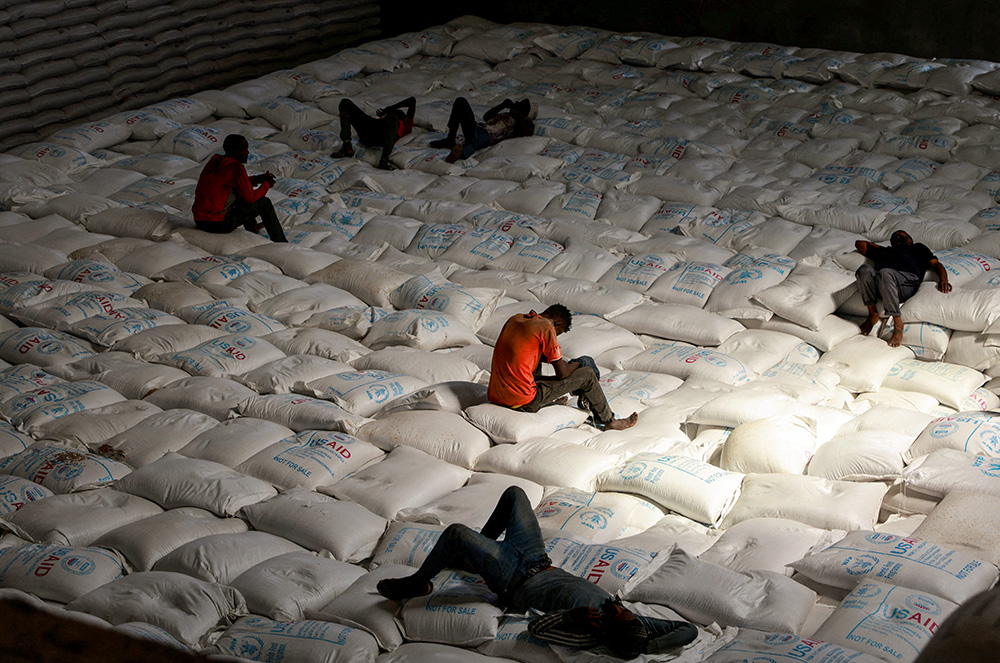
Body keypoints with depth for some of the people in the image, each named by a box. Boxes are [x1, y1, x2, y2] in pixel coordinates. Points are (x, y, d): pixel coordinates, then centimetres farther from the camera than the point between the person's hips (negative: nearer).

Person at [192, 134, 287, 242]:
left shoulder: (214, 161, 8)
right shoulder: (236, 167, -16)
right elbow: (252, 197, -10)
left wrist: (256, 179, 19)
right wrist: (266, 184, 7)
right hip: (219, 225, -8)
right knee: (264, 203, 6)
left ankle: (252, 227, 52)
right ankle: (280, 244, 16)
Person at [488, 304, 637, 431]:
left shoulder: (514, 319, 13)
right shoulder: (546, 326, -10)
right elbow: (562, 373, -7)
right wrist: (578, 363, 14)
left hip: (494, 396, 8)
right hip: (522, 401, -8)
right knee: (587, 374, 5)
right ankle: (609, 421, 27)